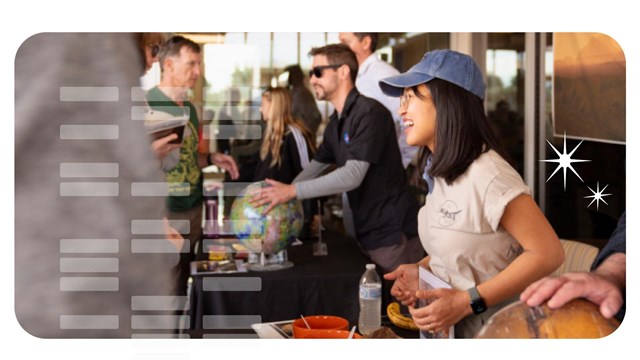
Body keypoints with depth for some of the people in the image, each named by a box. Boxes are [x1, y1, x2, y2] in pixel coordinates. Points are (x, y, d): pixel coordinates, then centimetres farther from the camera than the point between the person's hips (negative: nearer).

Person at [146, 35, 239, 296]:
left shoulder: (189, 107, 13)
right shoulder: (147, 105, -10)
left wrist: (211, 159, 5)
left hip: (193, 210, 7)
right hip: (163, 213, -7)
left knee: (181, 291, 13)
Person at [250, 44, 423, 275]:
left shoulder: (369, 113, -17)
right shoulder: (336, 123, 11)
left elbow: (353, 175, -25)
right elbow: (314, 168, 21)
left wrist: (293, 191, -25)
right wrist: (280, 195, 11)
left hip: (394, 234, -8)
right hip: (368, 234, 8)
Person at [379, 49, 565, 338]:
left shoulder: (487, 176, -25)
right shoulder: (439, 171, 2)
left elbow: (548, 253, -25)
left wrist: (467, 302, -26)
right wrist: (422, 269, -5)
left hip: (494, 331, -8)